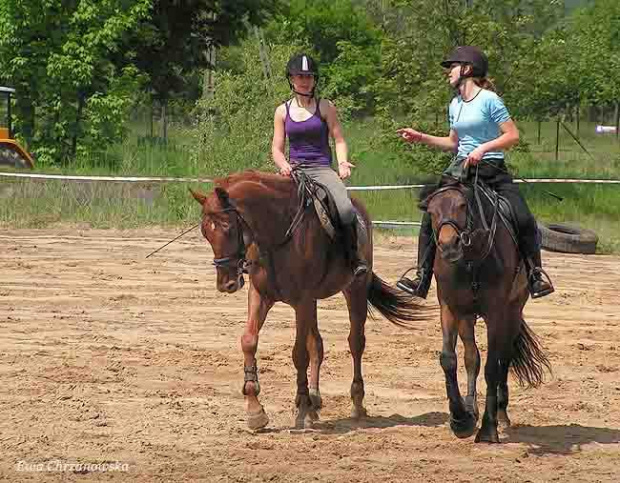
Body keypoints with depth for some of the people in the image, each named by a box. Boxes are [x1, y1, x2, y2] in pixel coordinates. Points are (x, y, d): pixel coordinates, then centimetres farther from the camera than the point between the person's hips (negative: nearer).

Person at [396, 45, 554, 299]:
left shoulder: (489, 100, -8)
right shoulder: (455, 105, 13)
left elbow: (513, 136, -11)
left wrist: (483, 148, -21)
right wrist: (421, 138, 16)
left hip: (492, 169, -6)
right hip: (461, 169, 6)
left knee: (523, 219, -21)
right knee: (430, 218, -6)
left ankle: (536, 273, -7)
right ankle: (421, 278, -1)